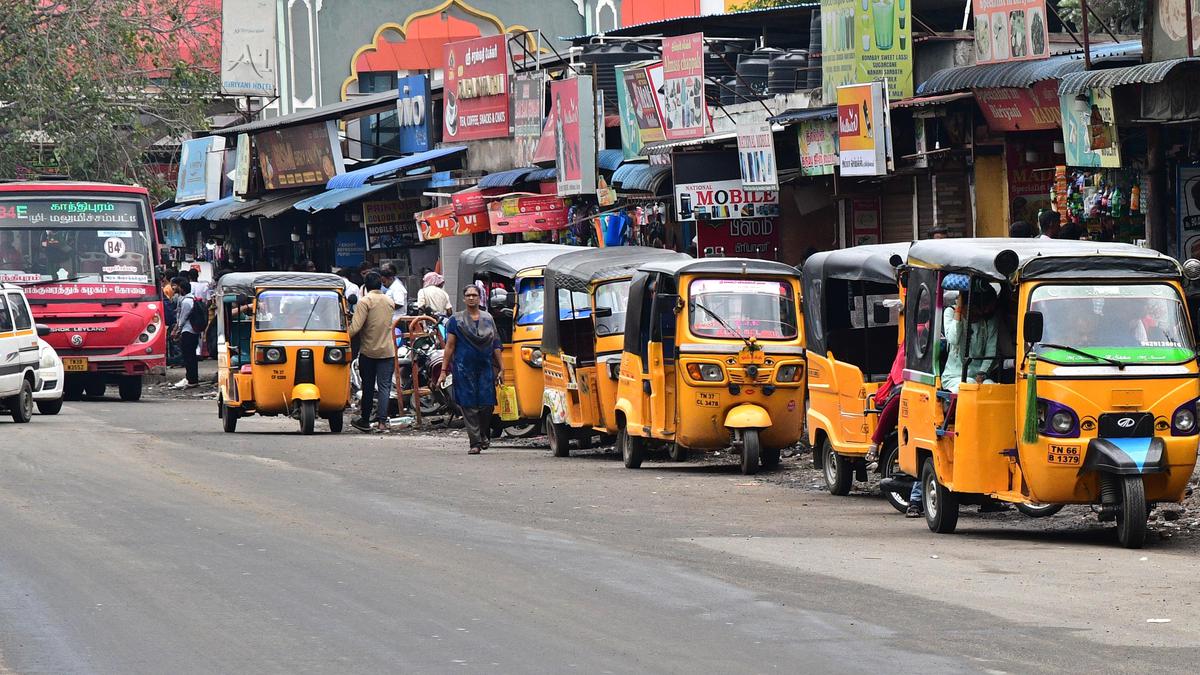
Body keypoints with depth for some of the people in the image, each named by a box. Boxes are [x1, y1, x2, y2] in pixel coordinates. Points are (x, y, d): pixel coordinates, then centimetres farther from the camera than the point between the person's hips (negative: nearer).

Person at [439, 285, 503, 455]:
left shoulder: (488, 319, 13)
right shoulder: (456, 320, 6)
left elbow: (496, 345, 15)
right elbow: (449, 346, 4)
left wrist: (500, 369, 11)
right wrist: (444, 371, -1)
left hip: (486, 368, 2)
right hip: (464, 368, -2)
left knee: (487, 405, -4)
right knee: (469, 406, -5)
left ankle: (483, 435, 20)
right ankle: (475, 442, -3)